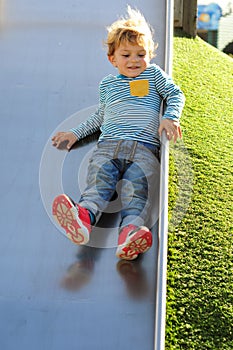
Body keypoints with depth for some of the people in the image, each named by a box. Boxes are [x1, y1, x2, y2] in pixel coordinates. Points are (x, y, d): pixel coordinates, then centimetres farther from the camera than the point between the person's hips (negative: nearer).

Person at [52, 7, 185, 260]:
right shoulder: (107, 84, 29)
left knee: (137, 187, -29)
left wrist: (170, 117, -1)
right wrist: (76, 133, 29)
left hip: (144, 148, -2)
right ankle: (84, 216, -55)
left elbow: (176, 94, 19)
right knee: (98, 180, -28)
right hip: (108, 145, 2)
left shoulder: (154, 74, 24)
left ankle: (130, 230, -55)